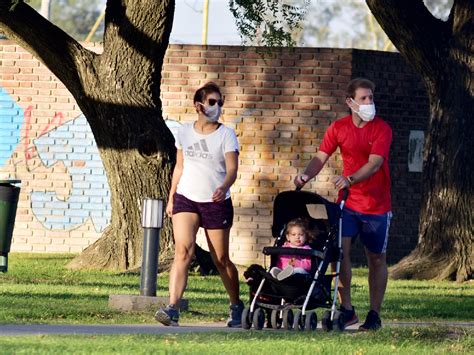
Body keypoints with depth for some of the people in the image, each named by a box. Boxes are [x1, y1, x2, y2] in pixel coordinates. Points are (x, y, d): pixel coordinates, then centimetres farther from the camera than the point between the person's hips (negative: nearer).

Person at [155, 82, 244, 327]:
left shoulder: (226, 134, -3)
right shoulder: (184, 132, 7)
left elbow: (232, 168, -13)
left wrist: (224, 187, -33)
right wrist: (171, 199, 16)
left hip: (216, 203, -2)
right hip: (186, 199, 2)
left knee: (221, 260, 6)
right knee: (183, 251, -16)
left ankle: (237, 307, 28)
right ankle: (172, 309, -26)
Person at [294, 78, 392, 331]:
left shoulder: (382, 129, -8)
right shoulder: (339, 128, 2)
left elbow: (374, 164, -19)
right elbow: (321, 157, 0)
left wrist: (350, 179, -35)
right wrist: (306, 175, -20)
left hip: (377, 204, -2)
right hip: (348, 202, 2)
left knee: (376, 258, 5)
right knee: (340, 248, -12)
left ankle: (374, 314, 14)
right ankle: (347, 309, -3)